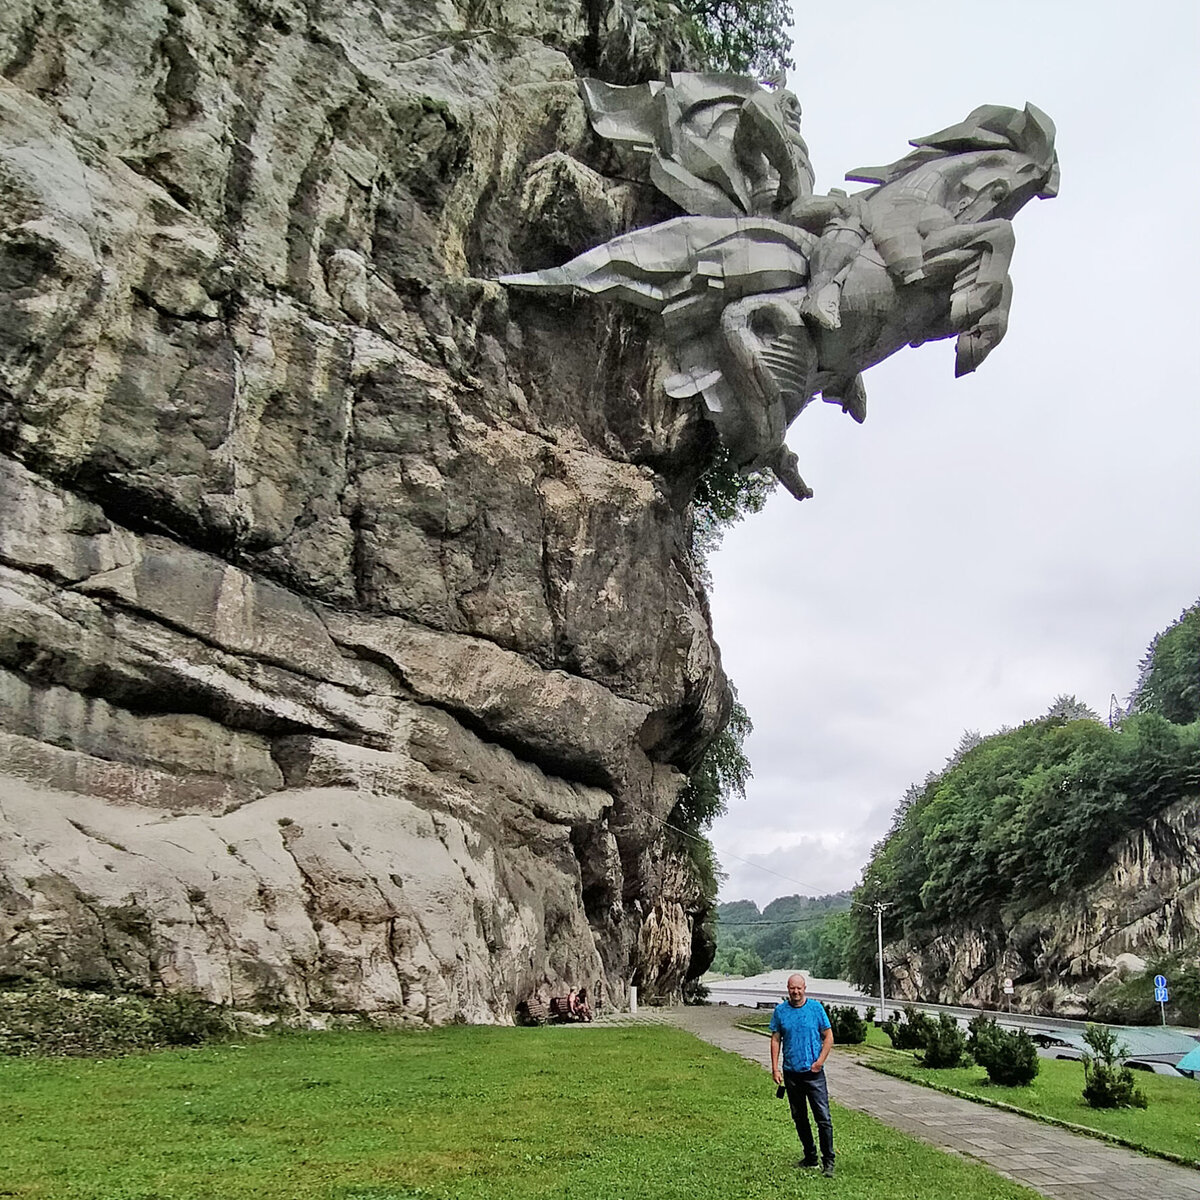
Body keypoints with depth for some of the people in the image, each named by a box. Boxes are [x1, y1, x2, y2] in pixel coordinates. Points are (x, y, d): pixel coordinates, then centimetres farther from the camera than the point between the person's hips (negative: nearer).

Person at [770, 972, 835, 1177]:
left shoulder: (816, 1008, -2)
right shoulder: (780, 1011, 2)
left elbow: (828, 1037, 2)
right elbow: (775, 1039, 6)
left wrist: (820, 1061, -9)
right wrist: (775, 1068, -1)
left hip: (813, 1072, -3)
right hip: (791, 1072, 3)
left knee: (823, 1118, -7)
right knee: (799, 1118, 12)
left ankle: (828, 1161, 1)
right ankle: (810, 1157, 25)